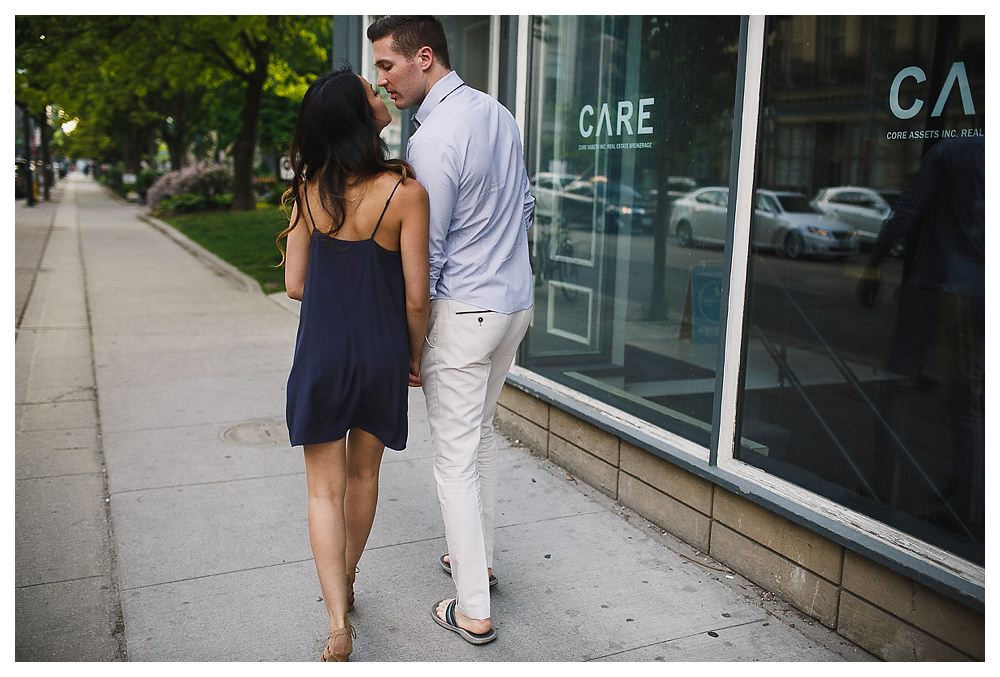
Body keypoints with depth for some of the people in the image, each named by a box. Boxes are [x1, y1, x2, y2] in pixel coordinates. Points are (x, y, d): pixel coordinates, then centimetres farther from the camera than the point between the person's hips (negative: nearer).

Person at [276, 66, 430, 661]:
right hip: (381, 353, -1)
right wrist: (415, 355, 4)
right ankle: (346, 584, 39)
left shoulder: (310, 189, -4)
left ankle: (339, 622, 2)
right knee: (363, 475, 20)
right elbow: (416, 295, -13)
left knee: (326, 487, 9)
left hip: (321, 353, 1)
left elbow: (296, 284, -1)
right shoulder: (405, 191, -15)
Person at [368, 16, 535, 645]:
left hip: (464, 311, -9)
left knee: (455, 458, 1)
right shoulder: (498, 113, 7)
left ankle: (474, 611, 11)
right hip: (516, 301, 9)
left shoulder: (433, 139, -20)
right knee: (481, 434, 22)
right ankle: (478, 560, 37)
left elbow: (426, 255, -16)